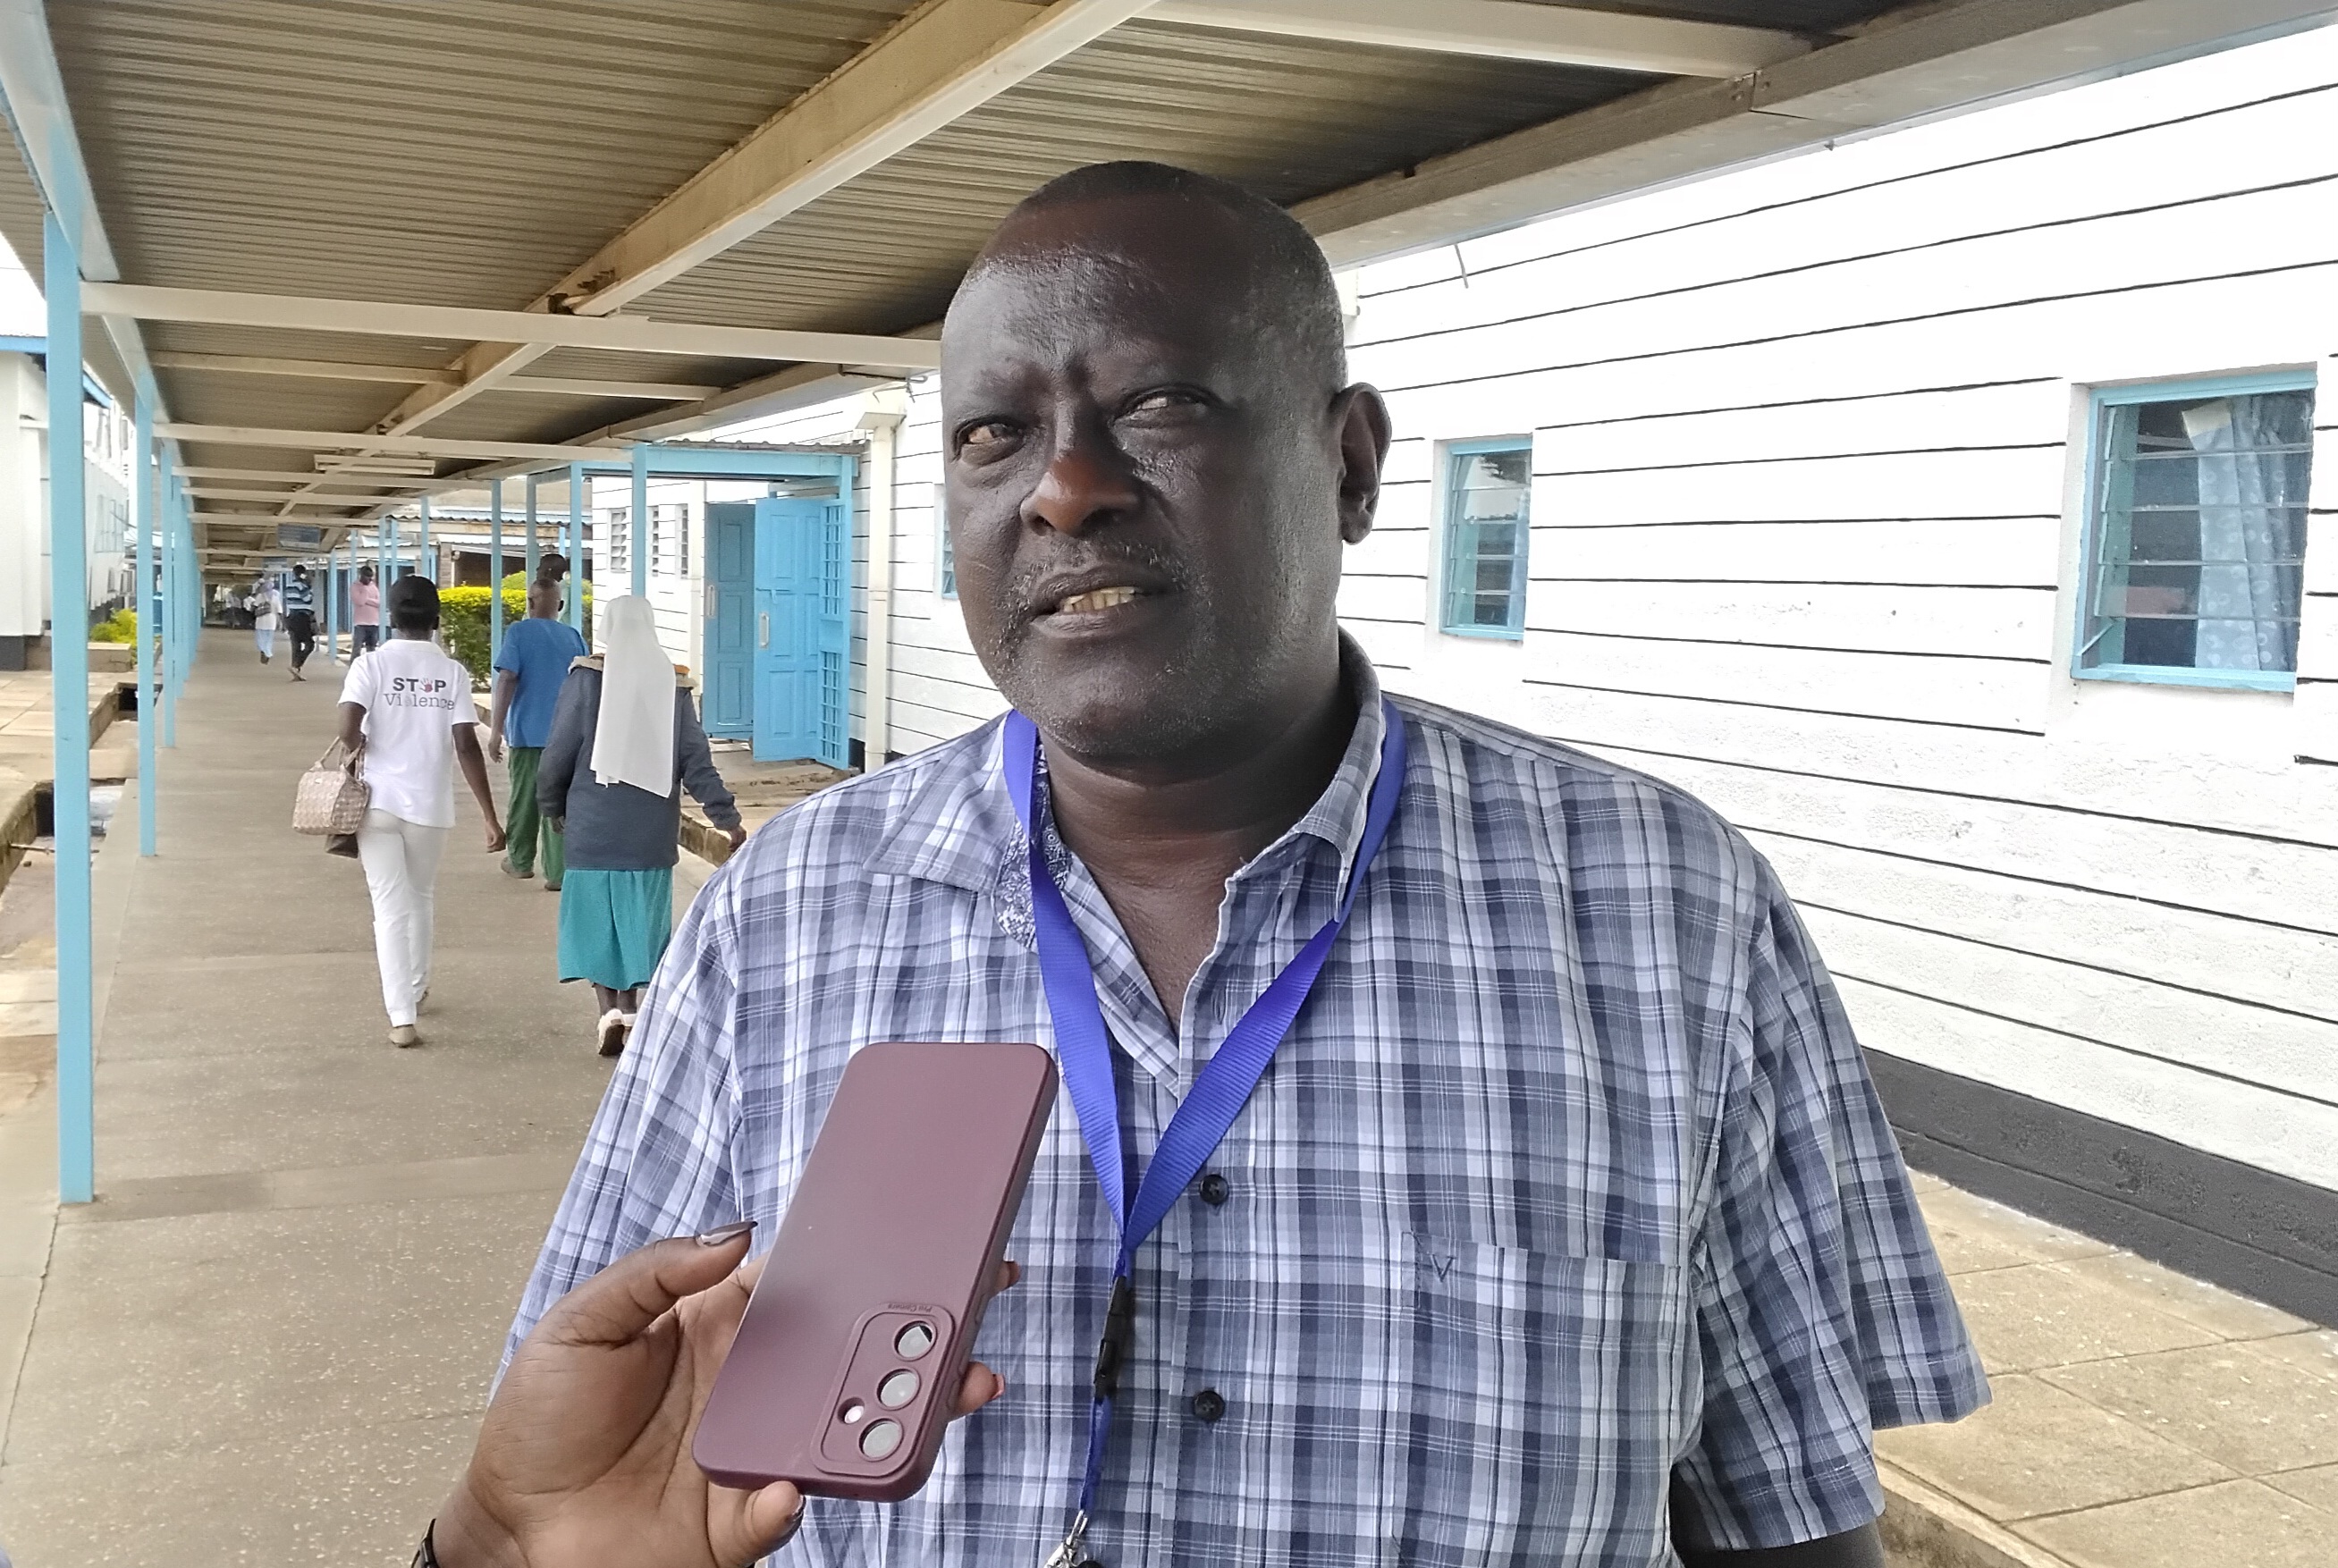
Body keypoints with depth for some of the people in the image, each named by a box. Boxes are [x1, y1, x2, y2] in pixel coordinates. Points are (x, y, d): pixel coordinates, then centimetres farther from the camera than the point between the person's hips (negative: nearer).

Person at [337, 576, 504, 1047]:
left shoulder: (371, 664, -4)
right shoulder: (452, 672, -1)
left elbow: (349, 728, -18)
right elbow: (466, 747, -8)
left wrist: (359, 750, 7)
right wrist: (490, 817, -6)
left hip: (379, 802, -1)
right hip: (431, 804, 2)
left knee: (392, 907, 0)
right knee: (422, 898, 22)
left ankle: (401, 1017, -7)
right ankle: (415, 989, 40)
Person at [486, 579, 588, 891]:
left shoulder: (519, 633, -4)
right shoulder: (574, 637, 6)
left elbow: (506, 681, -12)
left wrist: (495, 730, -10)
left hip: (528, 730, -2)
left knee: (524, 797, 13)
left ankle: (520, 862, 27)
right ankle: (556, 873, -3)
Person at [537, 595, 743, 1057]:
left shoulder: (588, 677, -7)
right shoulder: (673, 685, 0)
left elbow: (559, 753, -4)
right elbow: (696, 760, -2)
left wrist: (553, 806, 12)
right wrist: (728, 817, 1)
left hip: (594, 828, -2)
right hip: (652, 833, 2)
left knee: (596, 918, 7)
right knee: (639, 920, 14)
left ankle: (609, 1009, -6)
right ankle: (631, 1008, 16)